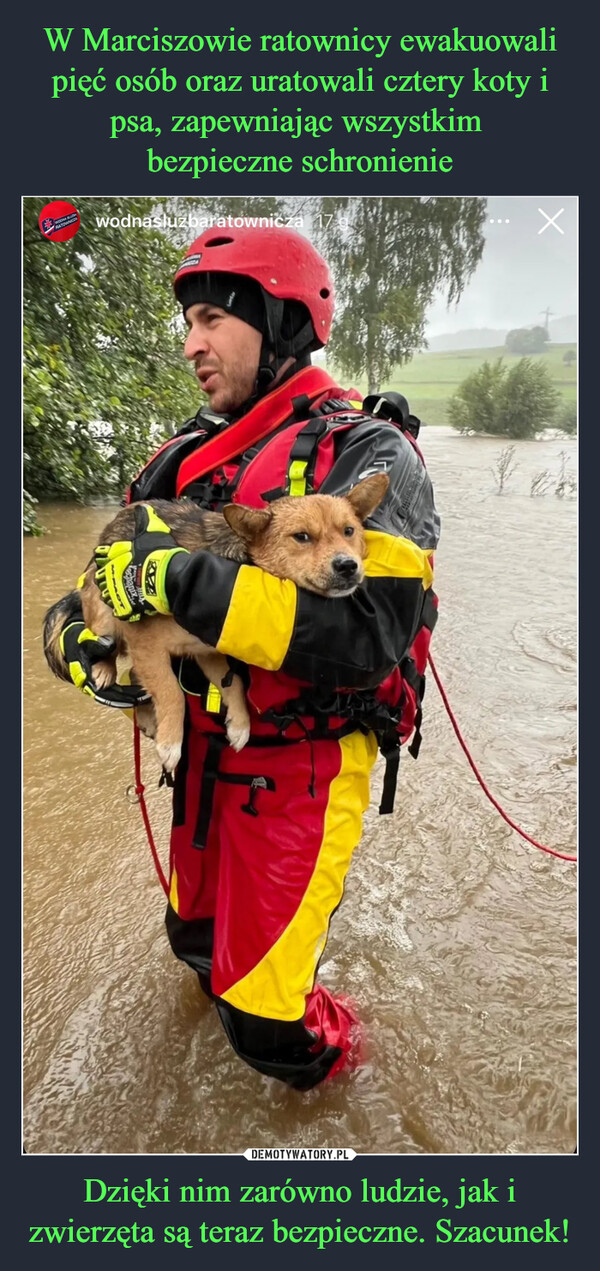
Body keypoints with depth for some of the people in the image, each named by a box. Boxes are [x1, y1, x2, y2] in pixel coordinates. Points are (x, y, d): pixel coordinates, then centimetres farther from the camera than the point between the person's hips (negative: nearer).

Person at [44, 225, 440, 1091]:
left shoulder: (367, 455, -16)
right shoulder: (197, 453, 4)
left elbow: (369, 635, -30)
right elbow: (118, 566, 8)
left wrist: (183, 582, -33)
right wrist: (79, 623, -16)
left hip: (302, 768, -6)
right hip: (206, 751, 7)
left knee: (263, 1021, 3)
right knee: (198, 937, 27)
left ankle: (327, 1053, 37)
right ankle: (236, 979, 61)